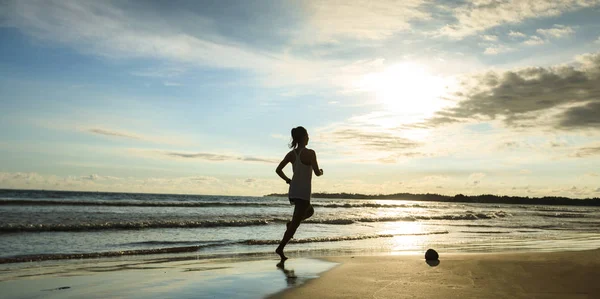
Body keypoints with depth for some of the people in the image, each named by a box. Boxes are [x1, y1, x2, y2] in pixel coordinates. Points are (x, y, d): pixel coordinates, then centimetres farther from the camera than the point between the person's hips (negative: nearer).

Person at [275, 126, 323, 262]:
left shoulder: (291, 154, 4)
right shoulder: (310, 153, -13)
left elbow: (278, 170, 2)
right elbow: (317, 172, -15)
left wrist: (288, 180, 13)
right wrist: (321, 172, 7)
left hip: (292, 192, 7)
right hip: (303, 193, -7)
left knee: (310, 211, 30)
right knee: (295, 223, -1)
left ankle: (291, 223, 10)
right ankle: (280, 248, -5)